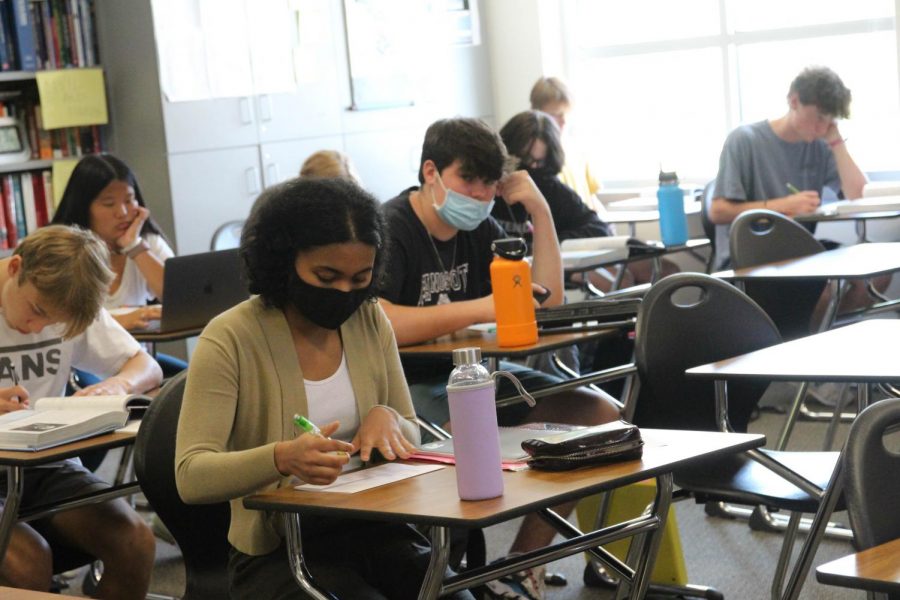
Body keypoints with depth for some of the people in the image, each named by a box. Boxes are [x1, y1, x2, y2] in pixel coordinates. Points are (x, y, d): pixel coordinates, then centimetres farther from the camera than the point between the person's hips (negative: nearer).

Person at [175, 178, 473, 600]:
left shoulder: (370, 320, 5)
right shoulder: (230, 339, -10)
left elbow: (411, 439, 14)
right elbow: (191, 476, -18)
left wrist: (387, 419, -10)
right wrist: (282, 458, -37)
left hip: (372, 532, 5)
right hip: (277, 552, -4)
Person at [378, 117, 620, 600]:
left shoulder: (478, 230, 9)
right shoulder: (389, 231, -14)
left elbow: (548, 301, 9)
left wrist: (540, 210, -1)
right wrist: (481, 308, -32)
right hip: (408, 385, -8)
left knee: (601, 414, -2)